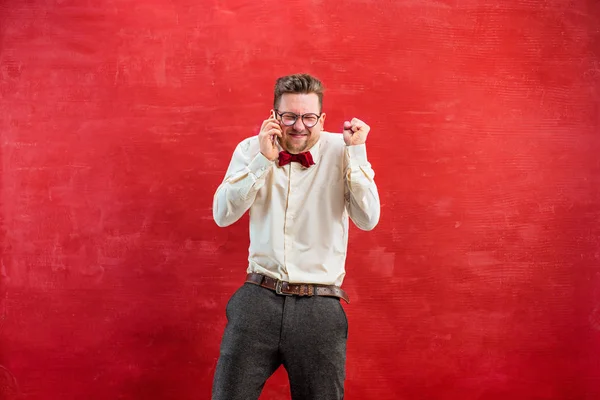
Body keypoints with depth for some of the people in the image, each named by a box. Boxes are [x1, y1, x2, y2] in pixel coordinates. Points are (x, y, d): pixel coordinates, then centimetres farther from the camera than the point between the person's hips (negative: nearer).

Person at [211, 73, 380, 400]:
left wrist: (356, 153, -15)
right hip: (258, 298, 1)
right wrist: (262, 160, -14)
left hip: (320, 306, -1)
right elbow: (223, 216, -7)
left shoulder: (341, 152, -1)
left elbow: (367, 221, -10)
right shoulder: (251, 149, 4)